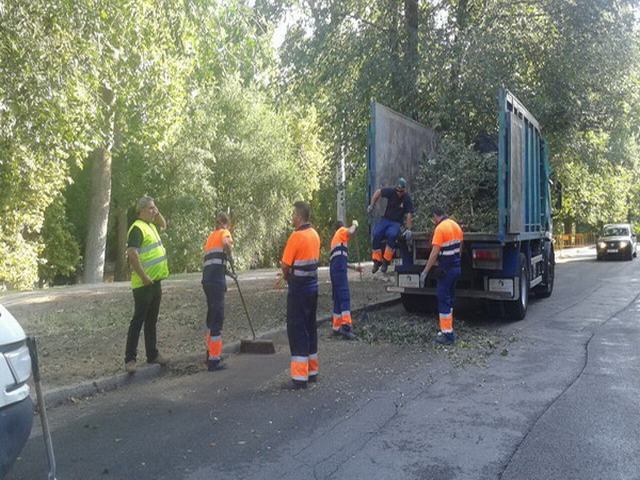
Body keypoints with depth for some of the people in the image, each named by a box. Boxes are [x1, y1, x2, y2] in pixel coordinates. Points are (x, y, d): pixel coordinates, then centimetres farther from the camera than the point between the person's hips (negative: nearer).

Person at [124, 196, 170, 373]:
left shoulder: (151, 225, 13)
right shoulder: (137, 228, -15)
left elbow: (163, 225, 36)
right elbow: (132, 254, -25)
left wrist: (157, 213, 15)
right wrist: (144, 277, -24)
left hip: (155, 282, 9)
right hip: (144, 284, -9)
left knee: (151, 320, 15)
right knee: (138, 320, -3)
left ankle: (152, 354, 25)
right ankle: (130, 358, 5)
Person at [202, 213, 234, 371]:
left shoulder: (211, 236, 24)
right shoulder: (224, 232, 3)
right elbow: (226, 243, -22)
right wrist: (229, 256, -5)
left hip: (206, 278, 8)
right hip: (216, 279, -8)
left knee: (212, 315, 19)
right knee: (217, 317, -5)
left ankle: (211, 353, 29)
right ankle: (214, 360, -4)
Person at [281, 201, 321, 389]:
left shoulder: (297, 236, -17)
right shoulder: (314, 235, 8)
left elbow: (285, 264, -15)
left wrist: (287, 276, 6)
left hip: (298, 289, -8)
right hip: (312, 287, 8)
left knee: (297, 331, -3)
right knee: (310, 328, 15)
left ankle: (300, 377, -1)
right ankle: (312, 371, 24)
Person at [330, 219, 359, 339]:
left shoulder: (335, 238, 33)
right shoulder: (342, 231, 10)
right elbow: (350, 232, -16)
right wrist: (354, 224, 5)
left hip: (334, 269, 9)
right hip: (339, 269, -9)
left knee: (338, 298, 11)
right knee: (344, 296, -17)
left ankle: (337, 326, 13)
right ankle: (346, 326, -26)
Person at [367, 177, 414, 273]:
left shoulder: (407, 199, -9)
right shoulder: (391, 192, -6)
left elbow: (409, 215, -10)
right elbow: (378, 192, 9)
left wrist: (408, 229, -16)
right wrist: (371, 205, 5)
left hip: (396, 223, -2)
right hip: (385, 219, 2)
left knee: (392, 235, -35)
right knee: (376, 234, -26)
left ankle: (386, 261, -25)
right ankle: (377, 260, -17)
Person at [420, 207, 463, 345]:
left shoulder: (440, 228, -16)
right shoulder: (456, 226, 10)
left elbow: (434, 253, -19)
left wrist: (425, 271, -15)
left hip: (446, 270, -8)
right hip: (456, 267, 8)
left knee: (443, 300, -2)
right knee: (449, 299, 17)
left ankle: (448, 335, 0)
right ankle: (447, 328, 25)